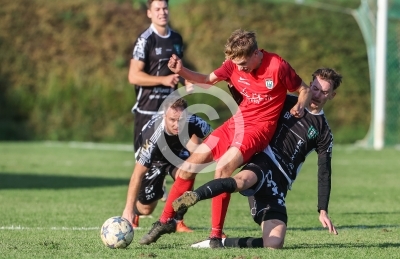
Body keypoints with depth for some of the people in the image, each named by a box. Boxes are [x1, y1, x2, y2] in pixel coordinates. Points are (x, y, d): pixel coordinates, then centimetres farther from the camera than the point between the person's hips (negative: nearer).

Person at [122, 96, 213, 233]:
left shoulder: (194, 123, -35)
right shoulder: (153, 137, -43)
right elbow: (138, 174, -38)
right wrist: (129, 208, -41)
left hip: (178, 154, 2)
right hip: (155, 160, -2)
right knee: (146, 209, 2)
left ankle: (178, 221, -10)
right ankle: (131, 212, 42)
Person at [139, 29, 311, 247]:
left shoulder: (277, 66, -16)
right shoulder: (234, 65, -2)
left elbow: (304, 90, -3)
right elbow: (208, 79, 12)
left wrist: (299, 106, -23)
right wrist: (181, 71, -4)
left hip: (259, 128, -6)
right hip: (236, 122, 6)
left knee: (223, 168, -27)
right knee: (189, 166, 3)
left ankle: (216, 235, -17)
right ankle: (165, 221, 20)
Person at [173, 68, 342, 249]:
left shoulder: (324, 133, 14)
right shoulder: (287, 103, 15)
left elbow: (324, 173, 11)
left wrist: (323, 211, 1)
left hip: (280, 182, 1)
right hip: (263, 162, -1)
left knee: (273, 245, -18)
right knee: (243, 180, -42)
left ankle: (221, 242, -1)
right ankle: (194, 196, -66)